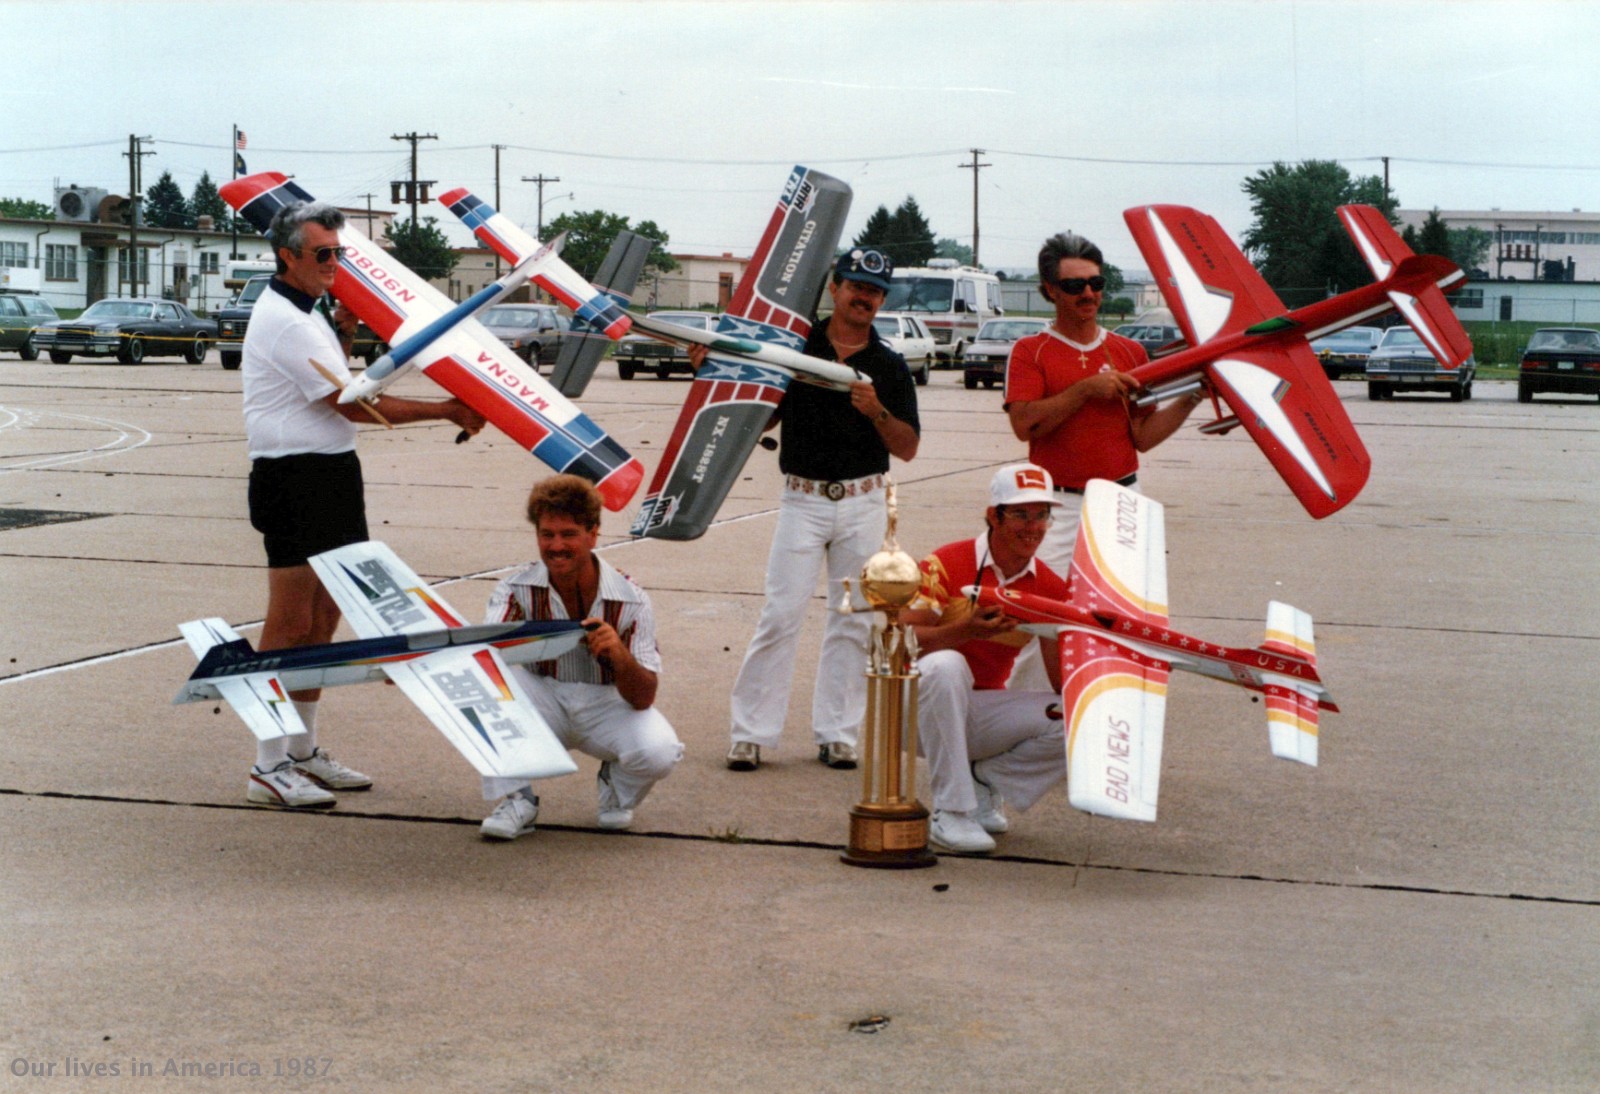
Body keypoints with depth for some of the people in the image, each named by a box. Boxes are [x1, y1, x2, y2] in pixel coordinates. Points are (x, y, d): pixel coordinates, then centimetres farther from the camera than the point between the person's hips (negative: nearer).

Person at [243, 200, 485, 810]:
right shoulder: (286, 324, -16)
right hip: (294, 480, -10)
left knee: (322, 619, 14)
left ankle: (303, 753, 22)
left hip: (330, 477, 10)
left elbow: (332, 380, 33)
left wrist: (344, 326, 16)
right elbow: (353, 404, -19)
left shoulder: (301, 314, 17)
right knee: (290, 626, -7)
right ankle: (269, 770, -3)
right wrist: (448, 411, -15)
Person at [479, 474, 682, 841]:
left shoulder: (631, 601, -17)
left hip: (609, 707, -1)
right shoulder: (517, 591, -14)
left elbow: (643, 698, -20)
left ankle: (616, 787, 7)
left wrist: (619, 655, -41)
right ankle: (517, 800, -14)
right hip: (545, 706, 1)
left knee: (658, 752, -32)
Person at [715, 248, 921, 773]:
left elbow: (908, 448, 3)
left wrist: (876, 411, -14)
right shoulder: (794, 348, 3)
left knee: (854, 620, 5)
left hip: (864, 503, 2)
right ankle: (751, 732, -1)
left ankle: (836, 733, 14)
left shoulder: (891, 367, 6)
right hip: (802, 499, -2)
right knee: (781, 614, -6)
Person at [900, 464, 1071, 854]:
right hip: (919, 710, -4)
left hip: (982, 713, 4)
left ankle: (983, 780, 4)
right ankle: (950, 812, -28)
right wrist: (965, 629, -36)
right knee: (946, 665, -38)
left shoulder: (1050, 588, 0)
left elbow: (1063, 676, -3)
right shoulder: (947, 565, -14)